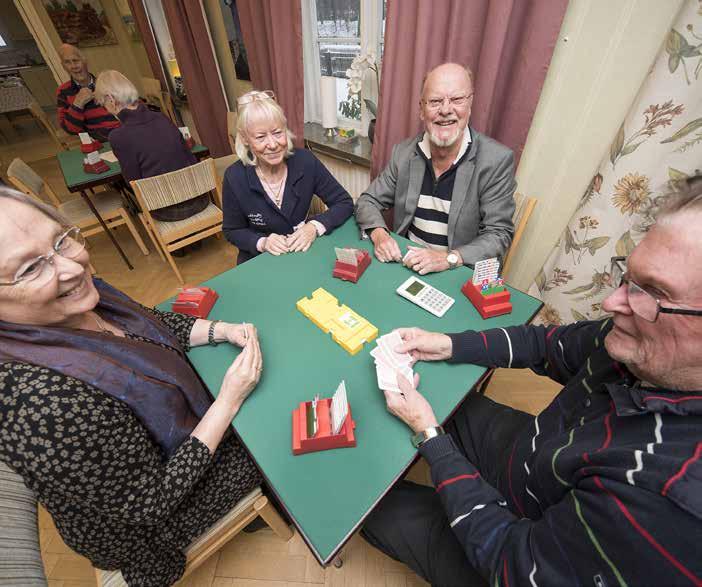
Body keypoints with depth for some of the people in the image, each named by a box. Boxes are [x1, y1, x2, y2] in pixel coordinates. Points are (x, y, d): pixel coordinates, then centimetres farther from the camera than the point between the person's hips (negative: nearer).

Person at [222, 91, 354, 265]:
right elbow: (232, 231, -1)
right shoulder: (235, 177, -14)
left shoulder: (305, 161, -13)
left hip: (303, 252, 0)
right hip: (258, 261, 1)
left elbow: (345, 203, -7)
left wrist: (315, 227, -22)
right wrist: (262, 243, -19)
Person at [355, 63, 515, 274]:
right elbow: (368, 201, 5)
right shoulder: (403, 152, 0)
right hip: (405, 263, 2)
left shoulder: (498, 161, -10)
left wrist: (448, 258, -26)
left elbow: (499, 234, -10)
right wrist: (379, 234, -16)